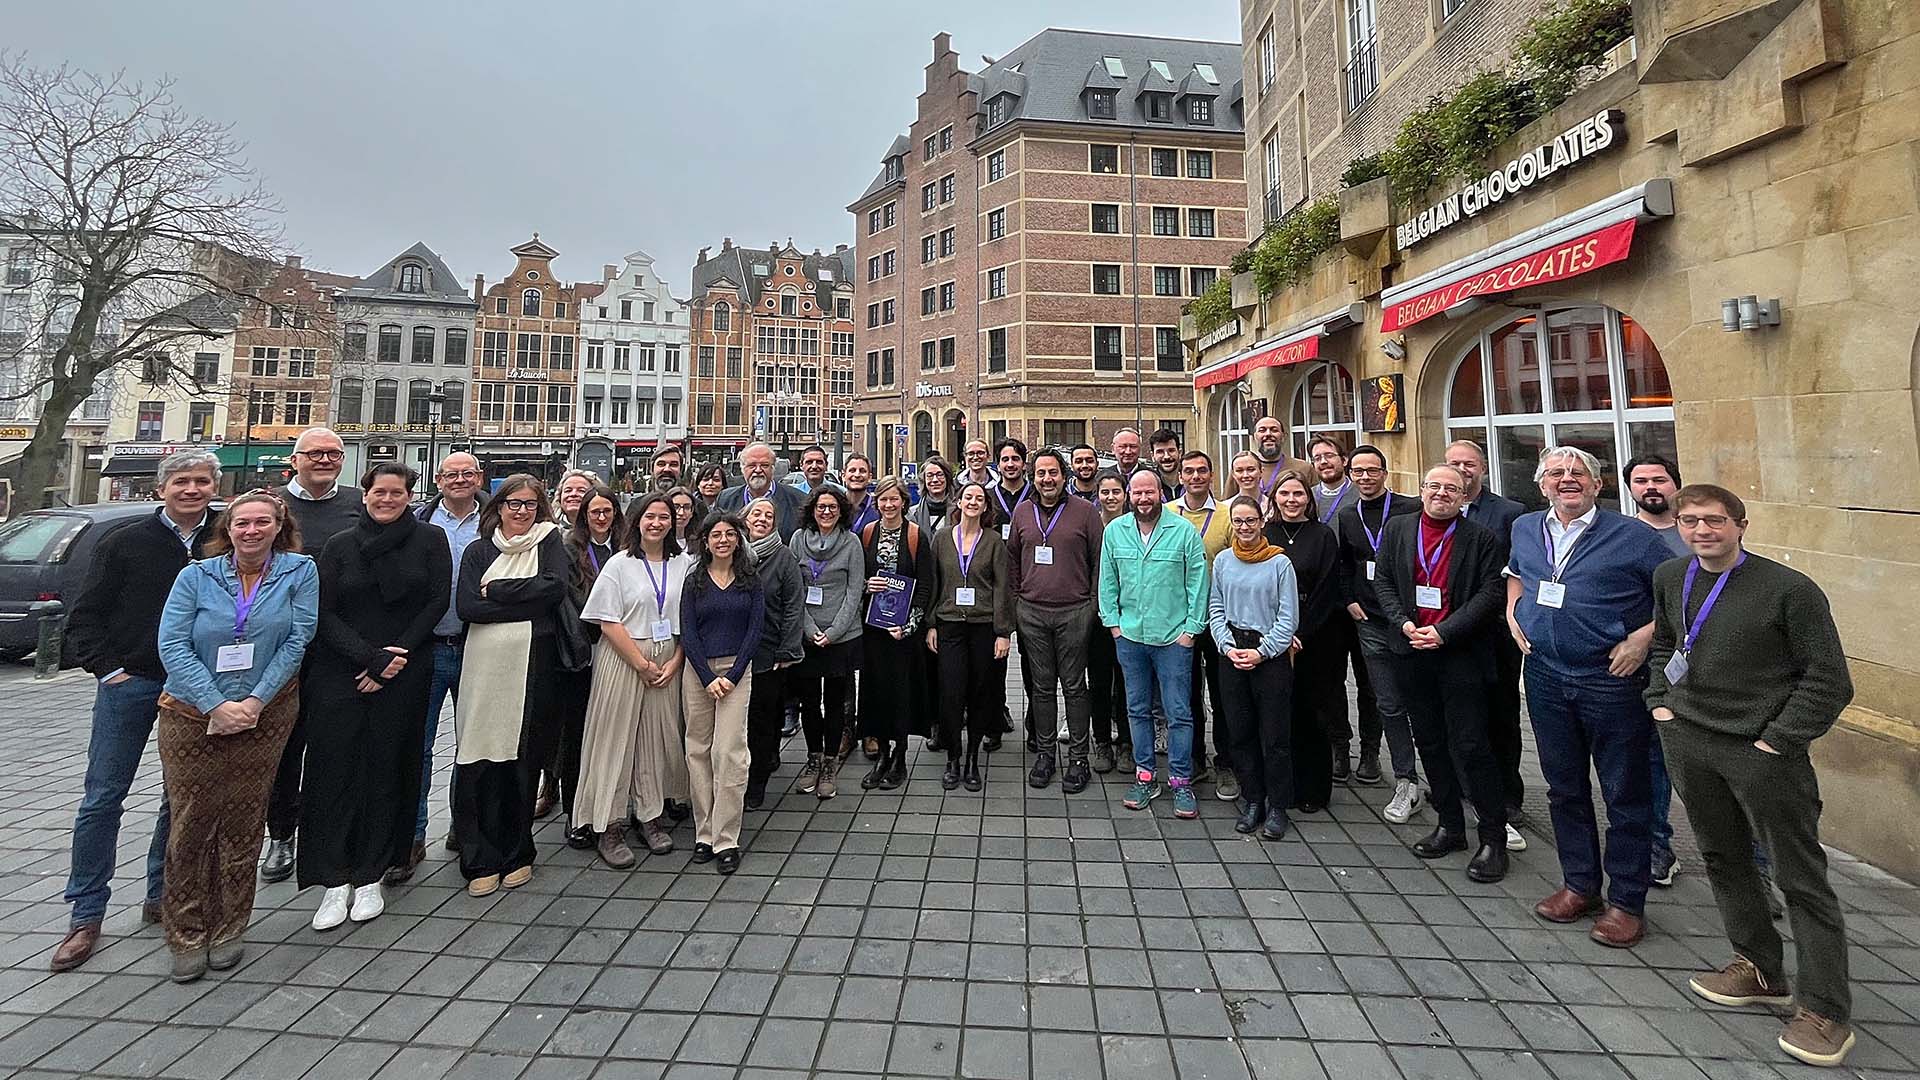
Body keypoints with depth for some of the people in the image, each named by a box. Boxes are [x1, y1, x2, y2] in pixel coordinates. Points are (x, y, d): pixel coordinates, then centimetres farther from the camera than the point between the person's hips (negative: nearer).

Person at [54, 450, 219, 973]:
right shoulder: (125, 543, 0)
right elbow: (85, 617, 3)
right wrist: (109, 670, -6)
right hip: (130, 681, -1)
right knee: (103, 797, 3)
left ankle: (161, 898, 24)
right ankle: (86, 915, 16)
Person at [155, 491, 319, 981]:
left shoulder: (299, 571, -3)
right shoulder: (197, 575, -1)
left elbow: (297, 639, -7)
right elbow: (173, 646, -6)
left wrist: (255, 701, -14)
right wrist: (216, 705, -15)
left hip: (265, 716, -1)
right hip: (193, 716, 1)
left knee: (243, 824, 7)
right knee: (191, 825, 5)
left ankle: (228, 930, 22)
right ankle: (187, 936, 21)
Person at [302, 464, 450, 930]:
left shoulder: (430, 540, 4)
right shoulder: (340, 545, 7)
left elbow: (437, 602, -2)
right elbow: (325, 612, 2)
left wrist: (394, 656, -9)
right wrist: (370, 656, -12)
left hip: (403, 677, -1)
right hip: (339, 673, 1)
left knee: (386, 769, 4)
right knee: (334, 768, -2)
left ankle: (370, 878, 15)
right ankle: (335, 882, 8)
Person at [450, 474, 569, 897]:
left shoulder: (549, 541, 8)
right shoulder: (478, 551, 12)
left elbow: (556, 586, -9)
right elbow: (466, 606, -2)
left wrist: (495, 590, -6)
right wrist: (528, 604, -10)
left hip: (533, 667, -1)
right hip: (484, 667, 1)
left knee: (522, 759, 5)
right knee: (477, 762, -1)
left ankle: (516, 854, 21)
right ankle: (480, 860, 13)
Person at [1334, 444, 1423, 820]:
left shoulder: (1411, 510, -3)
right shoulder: (1347, 517, 10)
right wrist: (1349, 600, 7)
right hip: (1370, 622, 3)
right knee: (1390, 705, 6)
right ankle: (1407, 783, 15)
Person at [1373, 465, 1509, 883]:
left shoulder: (1481, 538, -2)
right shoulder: (1396, 529, 8)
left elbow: (1491, 592, -8)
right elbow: (1383, 581, 7)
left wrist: (1444, 632, -15)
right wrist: (1404, 623, -7)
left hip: (1461, 654, -4)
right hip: (1412, 652, 4)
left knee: (1470, 746, -3)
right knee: (1429, 742, 13)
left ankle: (1493, 839, 12)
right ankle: (1449, 826, 27)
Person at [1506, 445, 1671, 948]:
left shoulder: (1632, 535, -7)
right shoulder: (1525, 529, 7)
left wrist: (1643, 635, -15)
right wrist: (1513, 613, 9)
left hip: (1612, 680, -4)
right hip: (1545, 676, 5)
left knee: (1626, 795, 7)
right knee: (1564, 788, 15)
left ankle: (1626, 902, 21)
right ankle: (1579, 885, 30)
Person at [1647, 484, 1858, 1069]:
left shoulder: (1789, 589, -12)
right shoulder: (1669, 578, 4)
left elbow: (1830, 679, -10)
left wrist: (1775, 741, -13)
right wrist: (1660, 700, 9)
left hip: (1763, 751, -5)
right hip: (1687, 740, 5)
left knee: (1801, 877, 5)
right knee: (1723, 859, 17)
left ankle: (1824, 1009, 19)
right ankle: (1760, 971, 35)